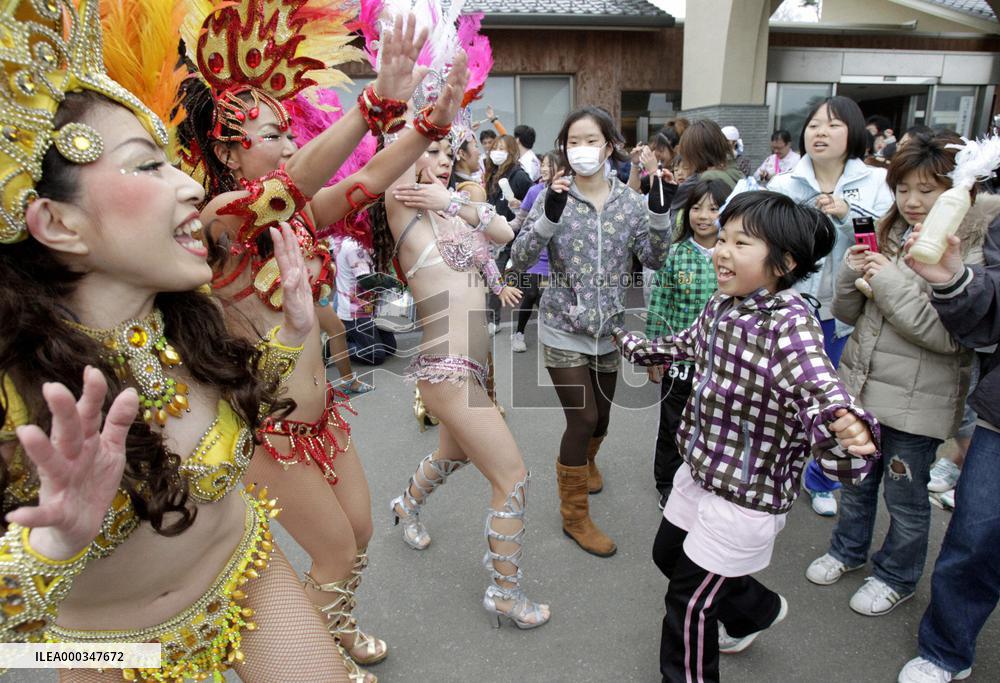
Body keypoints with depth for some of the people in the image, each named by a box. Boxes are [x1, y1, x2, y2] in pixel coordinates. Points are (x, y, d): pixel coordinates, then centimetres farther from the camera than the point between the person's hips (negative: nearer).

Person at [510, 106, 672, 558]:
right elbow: (520, 259, -17)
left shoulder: (629, 200, -1)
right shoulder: (554, 197, -9)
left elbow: (654, 258, -5)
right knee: (582, 417, -5)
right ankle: (574, 515, 16)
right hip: (563, 330, -3)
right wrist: (549, 214, -31)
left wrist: (658, 212, -20)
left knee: (602, 415, 18)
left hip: (609, 330, 4)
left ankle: (585, 461, 54)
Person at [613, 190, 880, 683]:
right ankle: (754, 610, 56)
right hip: (702, 469, 9)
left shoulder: (791, 323, -27)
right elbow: (685, 345, 17)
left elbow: (819, 387, -41)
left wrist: (845, 424, -64)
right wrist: (630, 342, 31)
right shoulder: (721, 305, -3)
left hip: (749, 494, -8)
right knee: (669, 554, 29)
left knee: (689, 601, 7)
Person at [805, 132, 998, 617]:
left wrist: (891, 283, -24)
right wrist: (851, 275, -12)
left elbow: (951, 334, -22)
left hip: (917, 400, -5)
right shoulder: (890, 236, 4)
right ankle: (849, 549, 45)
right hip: (862, 384, 6)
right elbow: (849, 314, 7)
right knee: (855, 479, 22)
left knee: (905, 495, 14)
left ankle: (896, 576, 37)